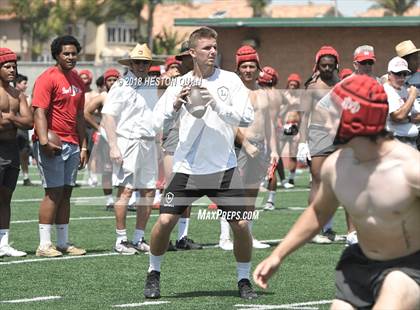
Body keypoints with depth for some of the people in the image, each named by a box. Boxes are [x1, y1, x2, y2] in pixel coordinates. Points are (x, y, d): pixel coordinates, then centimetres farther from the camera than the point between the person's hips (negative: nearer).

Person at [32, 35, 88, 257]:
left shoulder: (77, 80, 16)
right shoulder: (48, 78, -9)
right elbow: (39, 112, -17)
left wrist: (83, 146, 17)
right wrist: (44, 141, -28)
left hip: (72, 145, 8)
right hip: (52, 145, -7)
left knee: (66, 192, 9)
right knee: (53, 192, -9)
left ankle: (63, 243, 13)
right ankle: (44, 245, -7)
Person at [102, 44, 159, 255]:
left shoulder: (152, 87, 16)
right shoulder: (121, 86, -6)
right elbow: (108, 117, -11)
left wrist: (157, 141, 18)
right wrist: (113, 146, -18)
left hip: (148, 144, 7)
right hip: (127, 142, -7)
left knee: (149, 191, 7)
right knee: (125, 191, -10)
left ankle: (139, 239, 16)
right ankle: (121, 239, -5)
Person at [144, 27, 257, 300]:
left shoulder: (230, 80, -1)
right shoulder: (180, 84, 3)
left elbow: (247, 117, -11)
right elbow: (158, 121, -1)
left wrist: (215, 103, -22)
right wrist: (176, 105, -19)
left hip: (223, 167, -1)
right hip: (187, 167, 1)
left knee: (241, 224, -7)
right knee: (165, 221, -7)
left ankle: (244, 280, 12)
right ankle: (154, 274, 15)